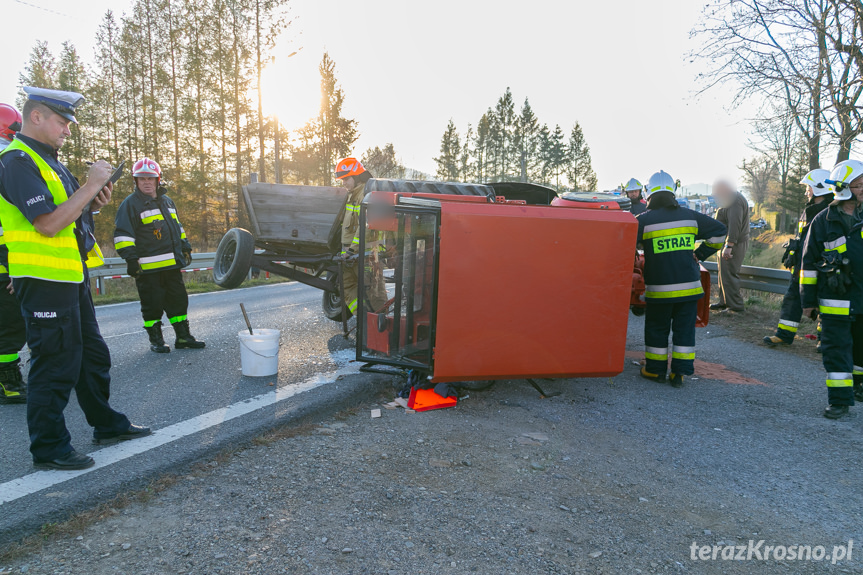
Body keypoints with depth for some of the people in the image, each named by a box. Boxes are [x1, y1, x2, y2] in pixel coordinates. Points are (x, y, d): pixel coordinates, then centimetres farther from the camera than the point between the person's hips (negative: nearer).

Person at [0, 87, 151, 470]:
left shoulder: (47, 160, 17)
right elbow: (48, 224, -24)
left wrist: (93, 201, 3)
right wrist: (91, 184, -18)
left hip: (71, 277, 10)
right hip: (44, 280, -10)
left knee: (92, 355, 17)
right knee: (55, 365, -2)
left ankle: (107, 424, 31)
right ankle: (48, 448, 12)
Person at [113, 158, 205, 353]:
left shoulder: (167, 202, 17)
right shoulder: (131, 204, -4)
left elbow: (178, 227, 27)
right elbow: (123, 234, -9)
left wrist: (185, 248, 24)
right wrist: (131, 258, -15)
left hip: (172, 264, 6)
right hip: (148, 267, -6)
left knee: (179, 300, 9)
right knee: (152, 304, 2)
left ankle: (183, 337, 18)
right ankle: (156, 340, 15)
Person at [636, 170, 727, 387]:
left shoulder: (644, 221, -8)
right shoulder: (690, 216, 5)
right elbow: (718, 231, 13)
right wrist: (700, 254, 18)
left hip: (659, 289, -3)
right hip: (689, 286, 3)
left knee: (656, 328, 11)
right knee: (684, 329, 10)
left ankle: (655, 370, 19)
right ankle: (680, 372, 13)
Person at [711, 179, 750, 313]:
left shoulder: (735, 200, -17)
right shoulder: (731, 199, 18)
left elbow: (734, 224, -26)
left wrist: (729, 245, -30)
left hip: (734, 243, -11)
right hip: (728, 243, 11)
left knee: (729, 274, -9)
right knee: (724, 273, 17)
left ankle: (736, 306, -3)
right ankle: (724, 302, 27)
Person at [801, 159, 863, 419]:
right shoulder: (823, 221, -5)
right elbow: (809, 262, -1)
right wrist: (808, 299, -2)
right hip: (836, 300, -4)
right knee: (837, 349, -1)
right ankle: (839, 400, 5)